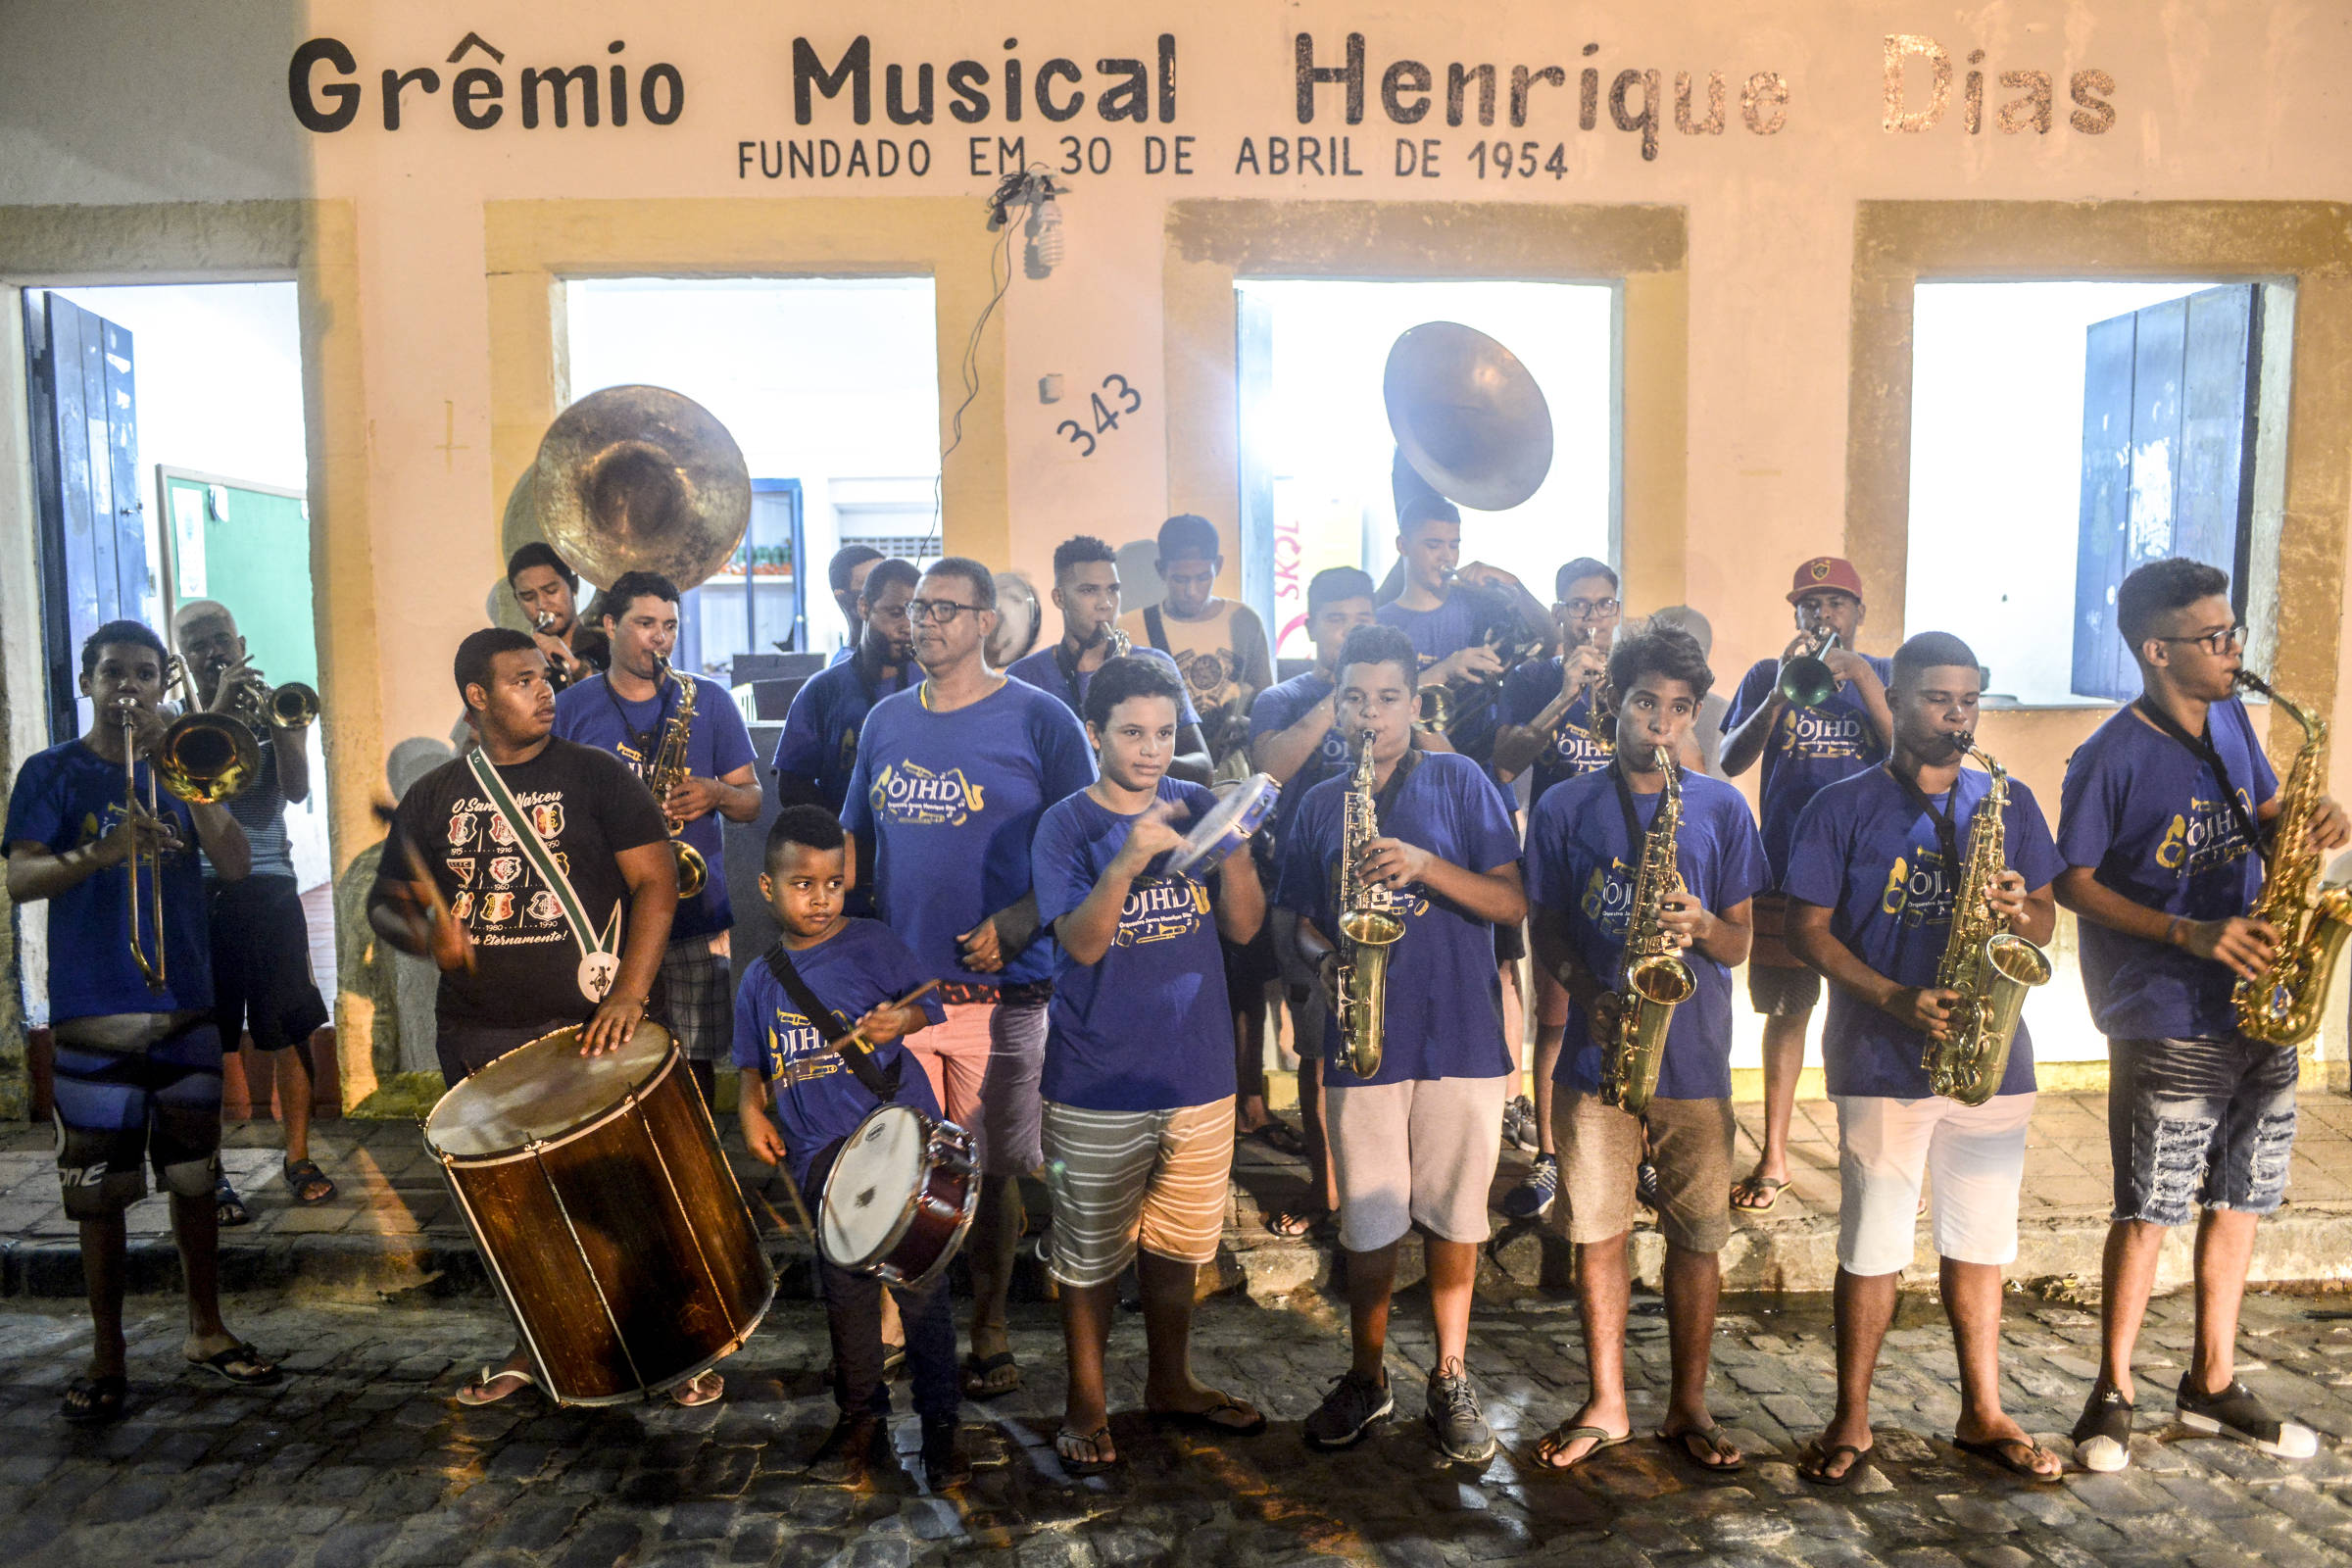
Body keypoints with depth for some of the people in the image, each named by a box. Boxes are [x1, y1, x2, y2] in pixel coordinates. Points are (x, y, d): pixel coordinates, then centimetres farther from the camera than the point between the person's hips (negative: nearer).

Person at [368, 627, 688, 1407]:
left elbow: (656, 881, -7)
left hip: (589, 1023, -3)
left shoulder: (594, 775, -1)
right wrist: (426, 934, -10)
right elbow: (385, 903, 14)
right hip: (480, 1035, 4)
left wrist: (629, 993, -18)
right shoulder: (433, 798, 9)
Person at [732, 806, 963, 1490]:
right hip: (821, 1156, 4)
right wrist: (750, 1107, 1)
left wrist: (901, 1019, -24)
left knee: (920, 1285, -1)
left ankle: (940, 1427, 13)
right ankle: (862, 1423, 29)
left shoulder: (873, 944, -2)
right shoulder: (761, 979, 11)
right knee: (845, 1292, 12)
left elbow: (929, 1004, -3)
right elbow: (754, 1061, 20)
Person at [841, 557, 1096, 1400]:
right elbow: (854, 843, 19)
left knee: (992, 1171, 8)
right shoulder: (885, 720, 11)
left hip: (997, 988, -4)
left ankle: (988, 1329, 25)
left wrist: (1014, 925, -16)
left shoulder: (1039, 720, -4)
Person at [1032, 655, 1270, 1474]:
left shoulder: (1198, 806, 3)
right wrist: (1127, 862, -34)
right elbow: (1081, 942, -19)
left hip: (1198, 1073, 4)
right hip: (1098, 1088, -4)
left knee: (1176, 1247, 18)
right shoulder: (1066, 824, -7)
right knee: (1091, 1255, 8)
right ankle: (1086, 1404, 28)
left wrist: (1234, 852, -18)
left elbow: (1244, 926, 0)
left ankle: (1171, 1384, 38)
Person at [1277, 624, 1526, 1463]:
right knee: (1369, 1225, 8)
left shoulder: (1460, 782, 2)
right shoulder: (1320, 804, 10)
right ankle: (1366, 1376, 28)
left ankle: (1450, 1379, 26)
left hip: (1461, 1036, -1)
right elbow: (1304, 919, 15)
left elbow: (1513, 902, -5)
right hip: (1362, 1039, 2)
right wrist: (1324, 959, -6)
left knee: (1455, 1214, 8)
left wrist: (1425, 865, -18)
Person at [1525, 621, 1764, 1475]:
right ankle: (1606, 1406, 22)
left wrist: (1701, 925, -18)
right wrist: (1588, 991, -12)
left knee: (1697, 1237, 7)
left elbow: (1739, 941, 4)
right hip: (1595, 1051, 0)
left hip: (1693, 1056, 0)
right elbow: (1545, 929, 5)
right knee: (1597, 1233, 7)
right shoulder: (1563, 809, 2)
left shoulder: (1721, 808, 3)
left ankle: (1688, 1406, 25)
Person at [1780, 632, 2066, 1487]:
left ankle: (1983, 1415, 27)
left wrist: (2021, 913, -12)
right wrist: (1895, 998, -17)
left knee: (1980, 1243, 12)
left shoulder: (2008, 801, 10)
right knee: (1872, 1248, 3)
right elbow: (1807, 928, -5)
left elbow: (2046, 917, 12)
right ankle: (1851, 1421, 17)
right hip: (1881, 1062, -3)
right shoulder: (1842, 808, -2)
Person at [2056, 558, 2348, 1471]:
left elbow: (2264, 819, 19)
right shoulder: (2111, 761, -14)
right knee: (2148, 1214, 0)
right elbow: (2073, 884, -10)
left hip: (2259, 1014, 7)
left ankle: (2212, 1384, 29)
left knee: (2239, 1200, 14)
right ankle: (2112, 1396, 15)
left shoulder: (2230, 719, 8)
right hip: (2167, 1028, -7)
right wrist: (2188, 934, -19)